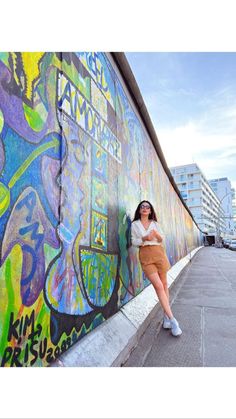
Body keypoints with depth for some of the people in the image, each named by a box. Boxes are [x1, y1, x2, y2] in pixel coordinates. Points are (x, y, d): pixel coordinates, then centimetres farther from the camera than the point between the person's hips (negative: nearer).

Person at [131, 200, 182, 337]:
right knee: (158, 286, -9)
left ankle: (166, 317, 21)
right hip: (145, 255, -2)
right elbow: (134, 241, 3)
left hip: (158, 253, 3)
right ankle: (172, 320, 0)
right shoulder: (134, 224, 6)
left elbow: (162, 239, 7)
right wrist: (144, 238, -15)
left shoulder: (155, 223, 9)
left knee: (164, 284, 7)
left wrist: (156, 234, -14)